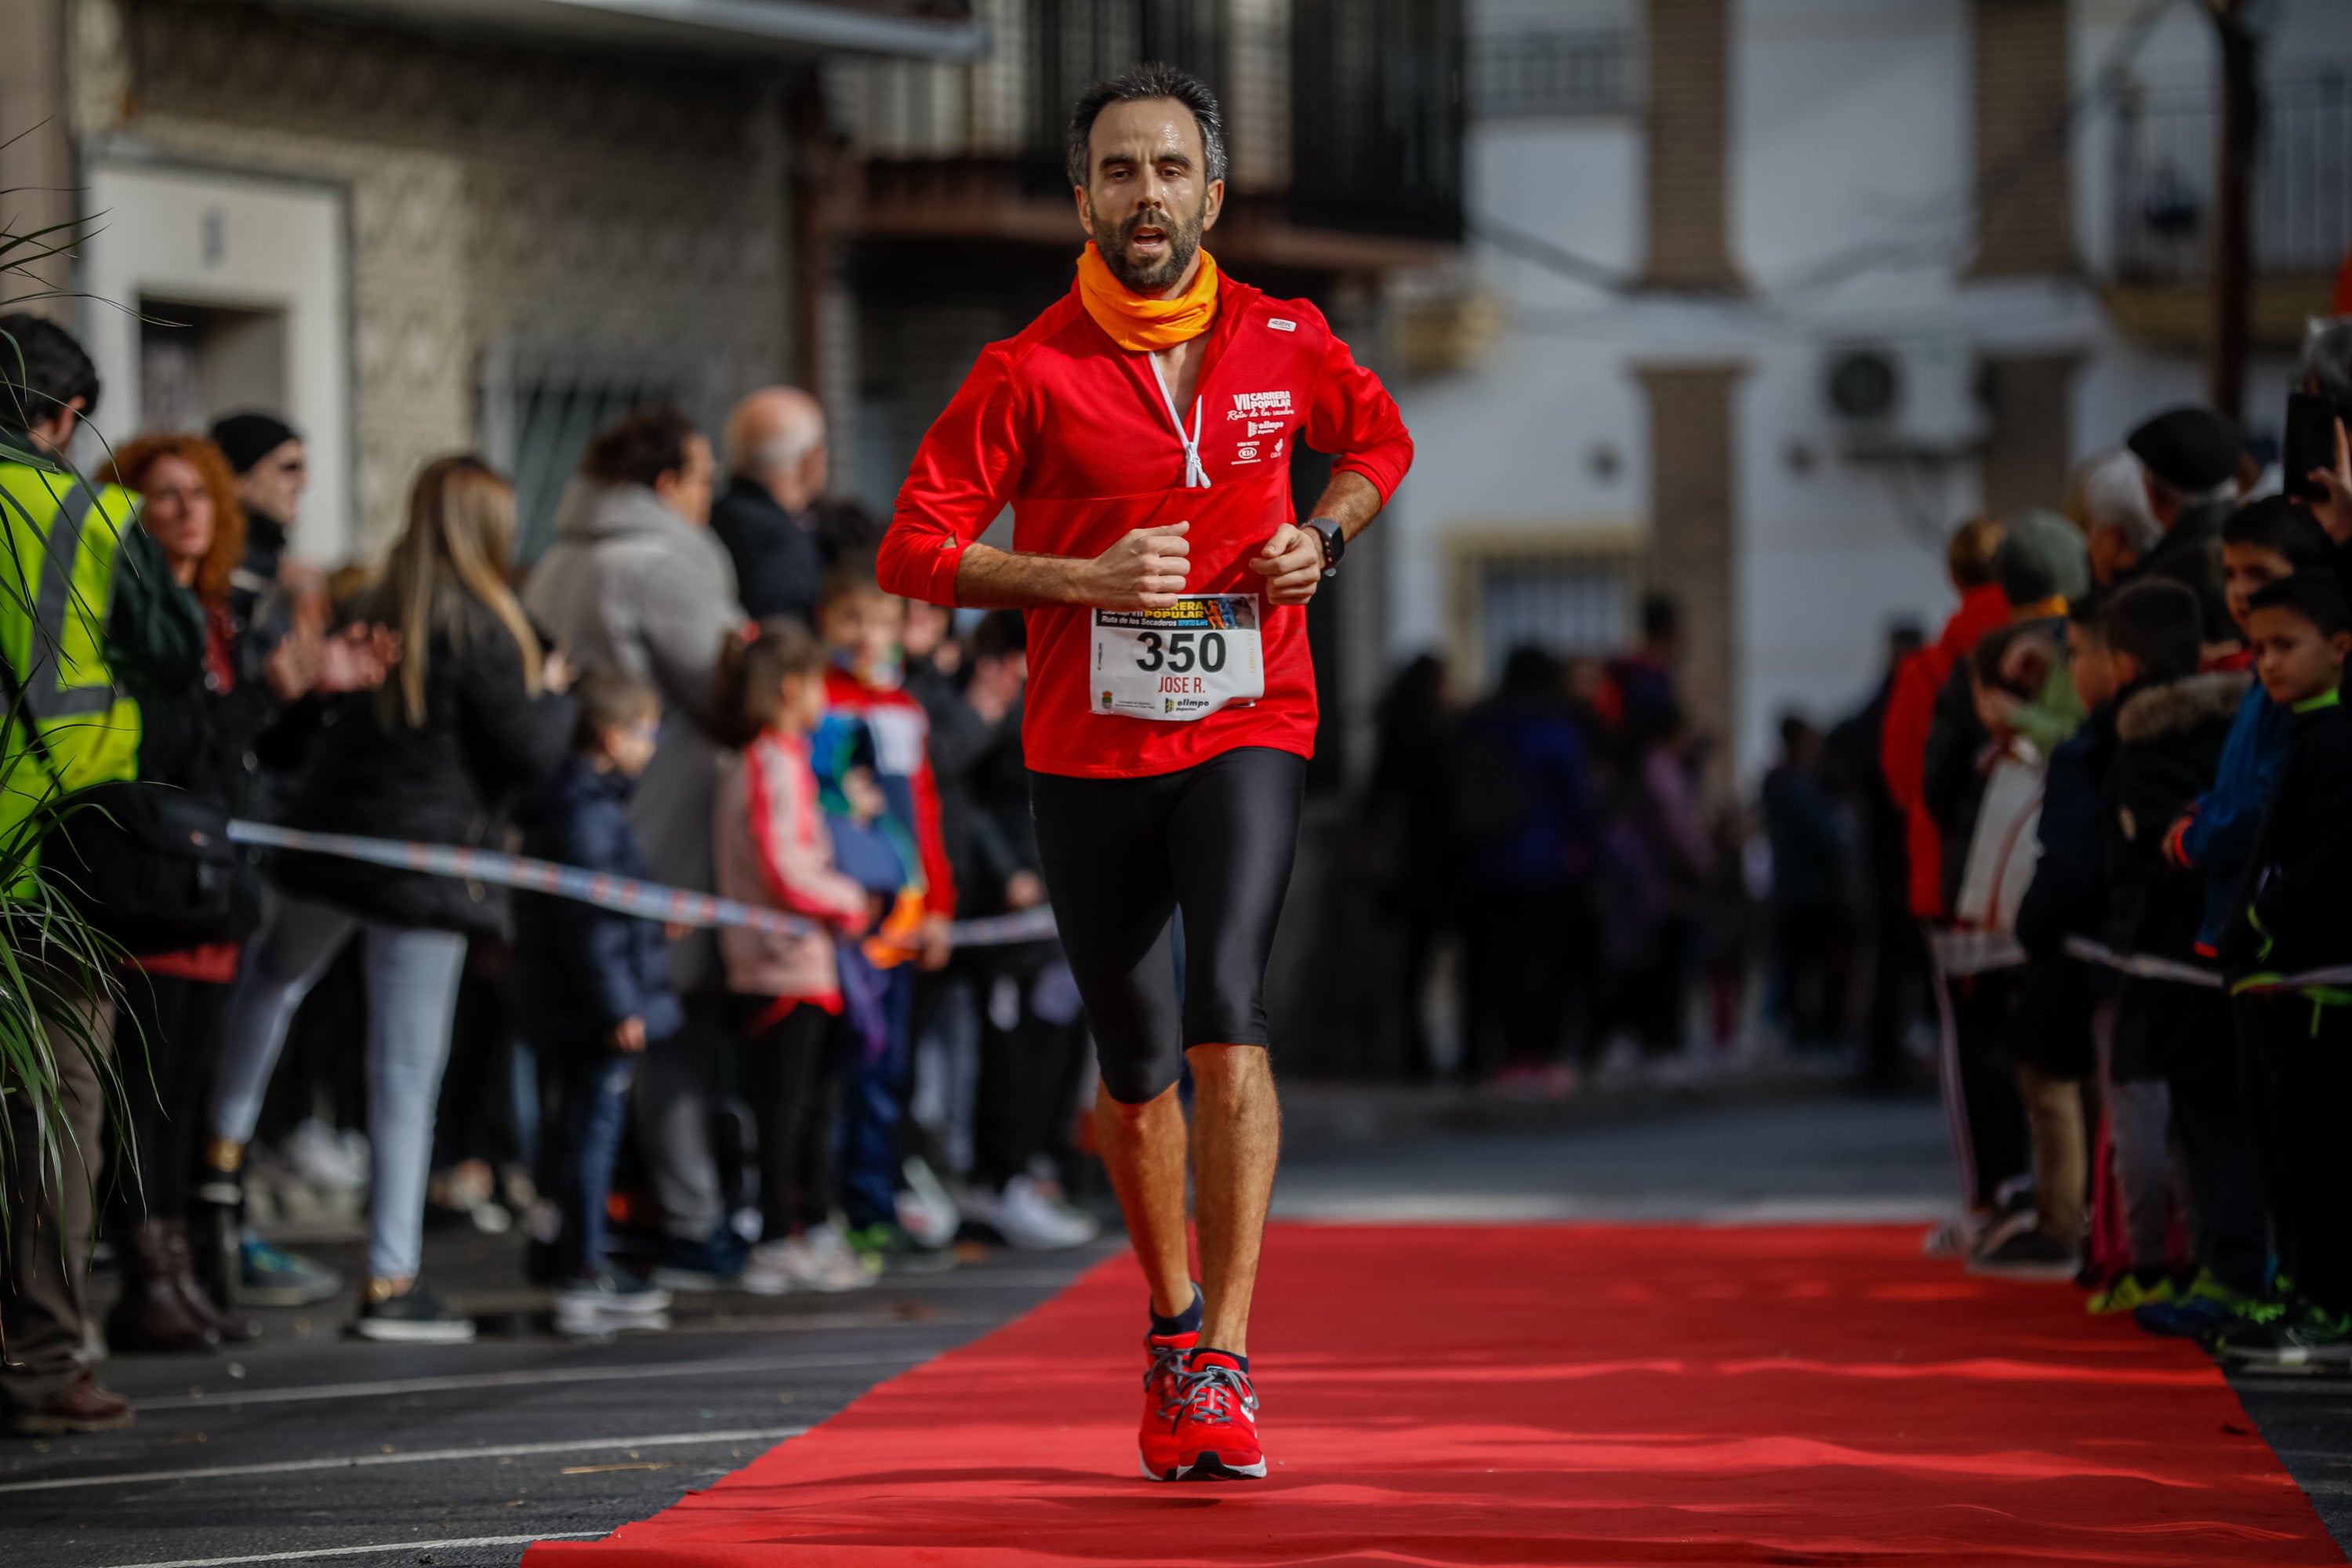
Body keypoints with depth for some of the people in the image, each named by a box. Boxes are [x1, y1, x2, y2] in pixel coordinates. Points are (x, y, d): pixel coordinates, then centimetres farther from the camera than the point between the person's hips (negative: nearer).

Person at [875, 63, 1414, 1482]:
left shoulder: (1285, 342, 1)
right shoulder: (1031, 372, -6)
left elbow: (1380, 441, 21)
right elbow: (914, 550, -6)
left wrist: (1322, 536, 0)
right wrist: (1083, 578, -19)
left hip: (1248, 727, -1)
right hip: (1088, 752, 1)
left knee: (1227, 1013, -21)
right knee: (1137, 1065, 9)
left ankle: (1223, 1364, -21)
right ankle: (1173, 1321, 33)